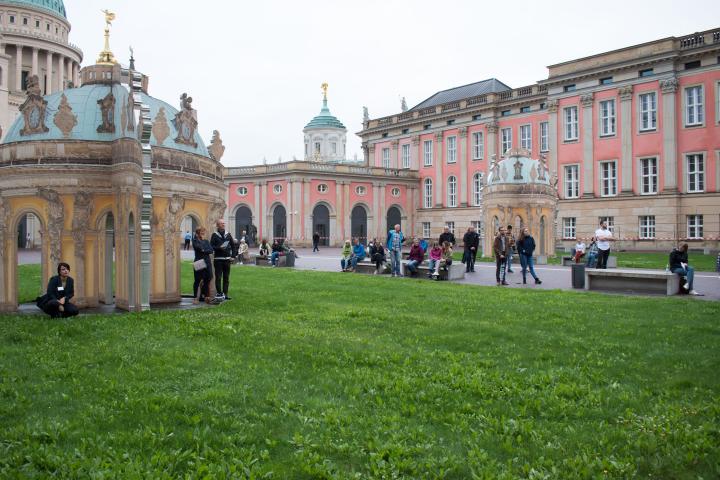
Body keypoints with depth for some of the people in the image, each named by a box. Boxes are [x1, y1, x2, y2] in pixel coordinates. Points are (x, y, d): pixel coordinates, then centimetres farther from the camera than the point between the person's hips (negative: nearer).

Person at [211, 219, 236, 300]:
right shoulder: (214, 235, 0)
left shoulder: (228, 234, 12)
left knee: (226, 278, 7)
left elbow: (233, 246, 14)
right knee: (218, 277, -3)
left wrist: (233, 256, 5)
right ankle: (219, 293, 2)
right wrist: (219, 248, -21)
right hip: (218, 259, -4)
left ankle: (225, 294, 13)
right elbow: (211, 246, -6)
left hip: (227, 259, 4)